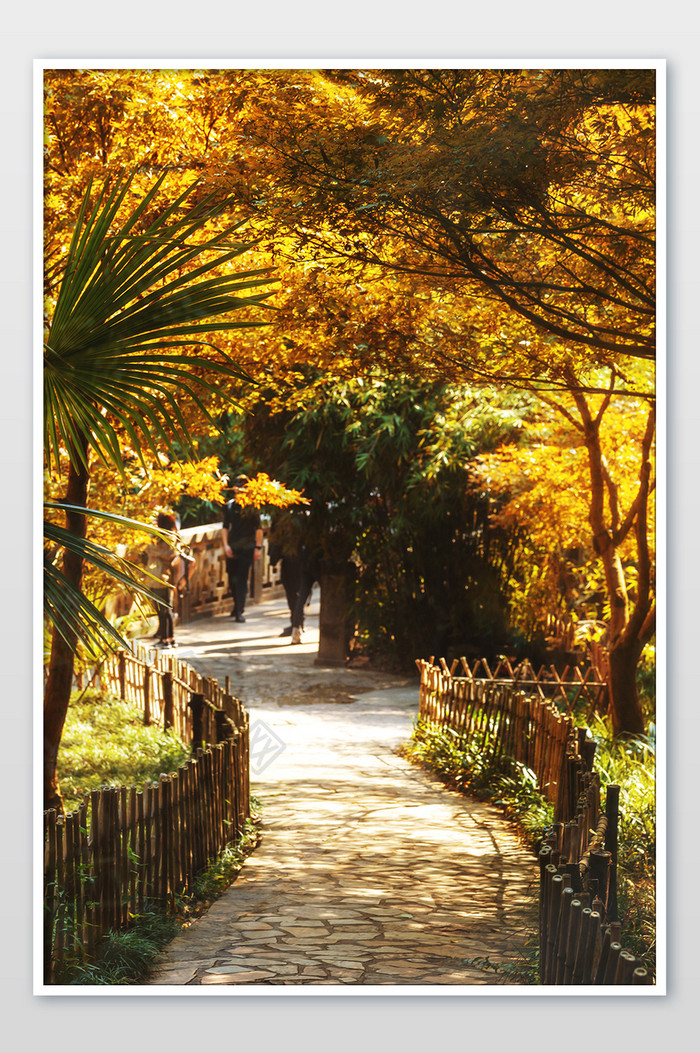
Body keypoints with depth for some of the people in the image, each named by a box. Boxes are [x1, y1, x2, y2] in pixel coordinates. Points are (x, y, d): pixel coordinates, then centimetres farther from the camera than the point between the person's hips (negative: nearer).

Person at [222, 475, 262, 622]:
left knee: (241, 578, -11)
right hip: (232, 548, 4)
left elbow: (258, 528, 0)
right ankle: (237, 606, 32)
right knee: (232, 579, 10)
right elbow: (225, 527, 12)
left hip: (247, 548, -4)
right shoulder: (229, 506, 8)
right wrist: (226, 545, 0)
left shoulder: (252, 506, -1)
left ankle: (239, 611, -10)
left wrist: (258, 547, -6)